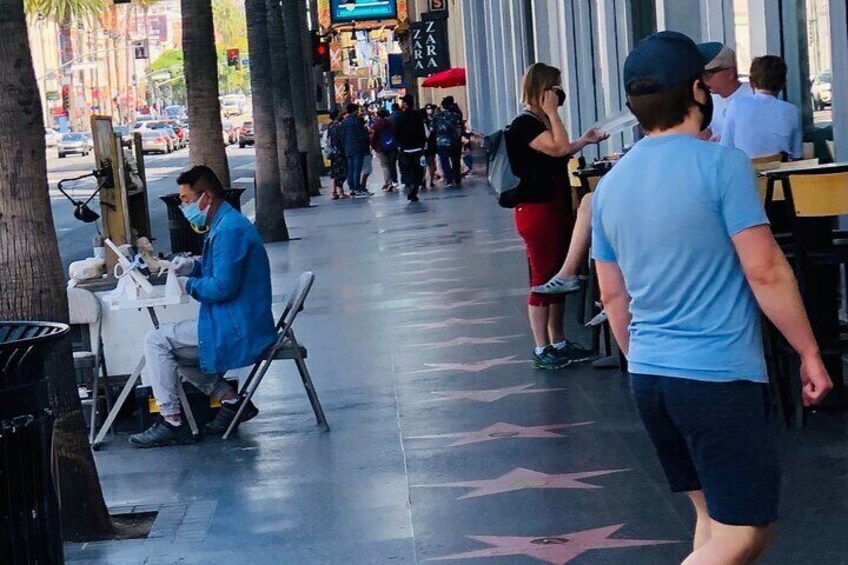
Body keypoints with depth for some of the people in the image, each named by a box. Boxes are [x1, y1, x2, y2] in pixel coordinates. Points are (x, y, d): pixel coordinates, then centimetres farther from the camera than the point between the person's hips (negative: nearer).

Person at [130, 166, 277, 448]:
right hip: (239, 326, 11)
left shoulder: (229, 230, -20)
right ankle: (231, 400, 14)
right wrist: (192, 267, 11)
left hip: (236, 331, -11)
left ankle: (171, 423, -7)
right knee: (173, 348, 22)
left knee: (157, 341, -9)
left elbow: (223, 286, -25)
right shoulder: (226, 224, 14)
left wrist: (189, 285, -9)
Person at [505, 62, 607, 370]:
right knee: (543, 278, -6)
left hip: (556, 206, 10)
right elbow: (559, 148, -25)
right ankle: (541, 349, 0)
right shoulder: (524, 125, -14)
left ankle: (558, 342, 21)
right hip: (536, 209, -10)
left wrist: (585, 141, 19)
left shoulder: (542, 122, 15)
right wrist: (552, 111, -17)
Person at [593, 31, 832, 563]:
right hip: (720, 376, -8)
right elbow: (765, 272, -14)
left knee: (715, 515, 18)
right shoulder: (721, 163, -12)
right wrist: (810, 353, -4)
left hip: (648, 375, 8)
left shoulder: (611, 184, 9)